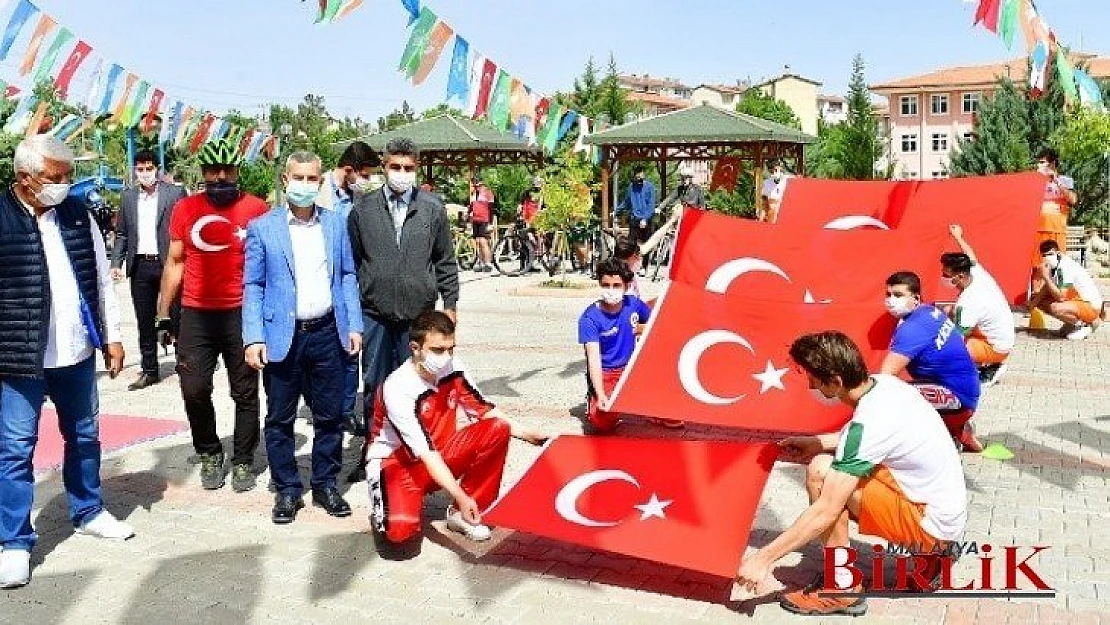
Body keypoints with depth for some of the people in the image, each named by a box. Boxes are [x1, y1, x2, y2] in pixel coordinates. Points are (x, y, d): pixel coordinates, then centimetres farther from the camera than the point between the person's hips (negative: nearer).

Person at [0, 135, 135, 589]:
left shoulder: (78, 216, 5)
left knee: (84, 436, 17)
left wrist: (111, 337, 9)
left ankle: (88, 513, 35)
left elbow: (101, 280, 10)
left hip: (77, 352, 5)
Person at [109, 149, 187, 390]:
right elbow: (121, 233, 15)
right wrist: (116, 263, 5)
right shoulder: (127, 196, 11)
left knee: (176, 317, 1)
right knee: (144, 322, 9)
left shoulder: (175, 193, -2)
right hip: (140, 266, 4)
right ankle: (150, 370, 18)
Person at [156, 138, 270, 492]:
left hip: (243, 314, -1)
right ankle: (209, 453, 23)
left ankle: (243, 461, 22)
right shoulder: (185, 209, 4)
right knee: (194, 390, -1)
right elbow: (175, 263, 11)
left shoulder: (256, 209, -2)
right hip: (196, 316, 2)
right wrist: (163, 315, 9)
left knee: (245, 393, 7)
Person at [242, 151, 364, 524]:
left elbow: (347, 277, 10)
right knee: (280, 419, 7)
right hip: (282, 337, -2)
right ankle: (287, 489, 20)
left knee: (330, 416, 9)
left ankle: (325, 485, 24)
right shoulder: (262, 228, 0)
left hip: (328, 334, 2)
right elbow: (253, 286, -2)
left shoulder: (336, 224, 8)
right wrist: (254, 338, -10)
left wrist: (354, 326, 3)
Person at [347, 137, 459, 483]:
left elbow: (445, 261, 7)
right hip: (374, 314, 1)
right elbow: (351, 263, 7)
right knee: (374, 386, 8)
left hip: (418, 314, 0)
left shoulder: (433, 208, 3)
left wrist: (449, 304, 5)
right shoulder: (363, 209, 3)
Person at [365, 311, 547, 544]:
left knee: (498, 430, -14)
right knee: (400, 529, -32)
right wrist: (460, 496, -37)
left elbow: (483, 411, 4)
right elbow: (424, 452, -31)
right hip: (396, 461, -6)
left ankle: (464, 515, -4)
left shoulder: (454, 369, -10)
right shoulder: (398, 388, -27)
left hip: (439, 454, 6)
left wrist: (525, 434, -8)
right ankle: (384, 507, 7)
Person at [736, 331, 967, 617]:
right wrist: (818, 443, 10)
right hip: (947, 506, 9)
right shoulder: (884, 382, -4)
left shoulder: (869, 423, -27)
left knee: (821, 474, -18)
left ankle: (842, 588, -6)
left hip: (932, 524, -9)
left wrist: (764, 558, -21)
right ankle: (925, 554, 15)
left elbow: (825, 512, -26)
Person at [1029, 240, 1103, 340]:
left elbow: (1061, 297, -28)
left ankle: (1086, 324, -7)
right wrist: (1034, 301, -5)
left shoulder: (1066, 267, -25)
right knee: (1041, 302, 1)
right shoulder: (1052, 265, 1)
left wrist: (1046, 277, -26)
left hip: (1091, 305, -9)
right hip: (1075, 300, 9)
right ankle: (1071, 324, 12)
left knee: (1056, 309, -34)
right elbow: (1046, 288, 12)